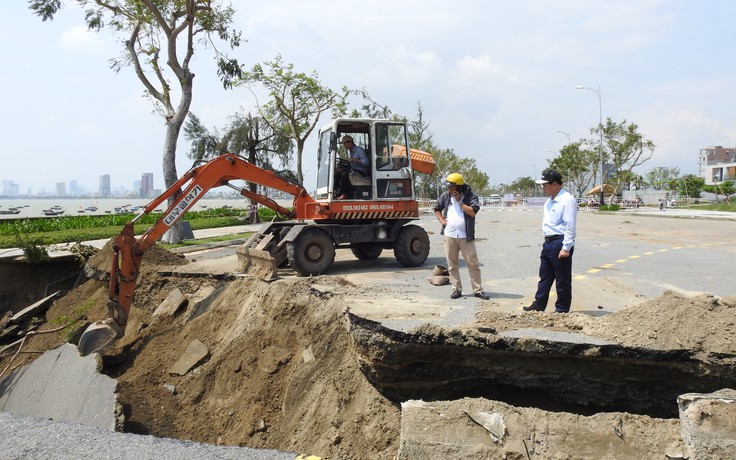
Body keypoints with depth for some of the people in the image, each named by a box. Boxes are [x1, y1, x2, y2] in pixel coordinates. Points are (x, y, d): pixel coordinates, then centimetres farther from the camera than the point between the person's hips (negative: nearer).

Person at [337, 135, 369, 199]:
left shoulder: (359, 150, -11)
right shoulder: (349, 151, 16)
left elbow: (365, 162, -22)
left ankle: (344, 194, -23)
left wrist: (354, 159, -22)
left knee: (344, 174, -29)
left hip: (362, 172, -8)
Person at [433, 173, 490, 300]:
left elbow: (473, 212, -18)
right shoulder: (445, 195, 7)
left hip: (465, 236, -3)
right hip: (449, 235, 3)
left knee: (473, 263, 0)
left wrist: (460, 201, -13)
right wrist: (442, 220, 5)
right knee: (452, 264, 7)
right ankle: (456, 289, 16)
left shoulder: (471, 196, -4)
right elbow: (437, 209, 21)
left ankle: (478, 290, 8)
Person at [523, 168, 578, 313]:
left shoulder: (567, 201, -15)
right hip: (548, 242, 10)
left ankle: (561, 310, 11)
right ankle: (538, 306, 25)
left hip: (560, 243, -10)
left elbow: (570, 226, -19)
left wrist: (566, 248, -22)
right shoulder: (550, 200, 14)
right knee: (544, 277, 16)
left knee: (562, 280, 1)